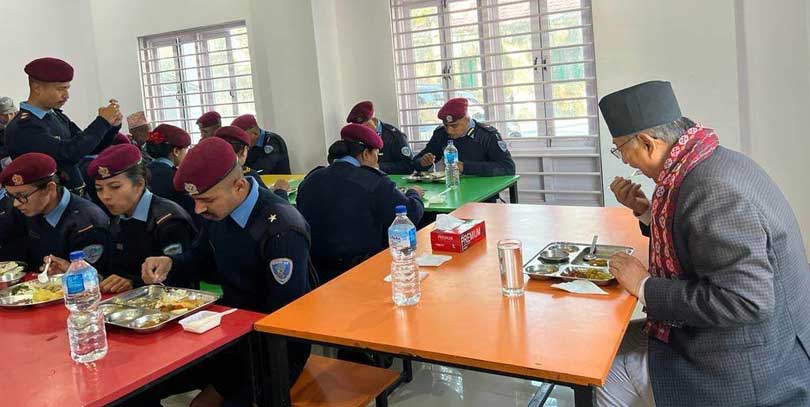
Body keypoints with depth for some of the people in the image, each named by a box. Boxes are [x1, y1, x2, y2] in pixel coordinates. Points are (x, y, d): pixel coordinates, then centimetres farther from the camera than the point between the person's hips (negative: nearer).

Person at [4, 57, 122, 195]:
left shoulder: (57, 116, 6)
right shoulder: (22, 127, -15)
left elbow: (92, 148, 11)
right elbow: (69, 153, -26)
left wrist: (112, 125, -7)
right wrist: (103, 121, -17)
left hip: (79, 196, 6)